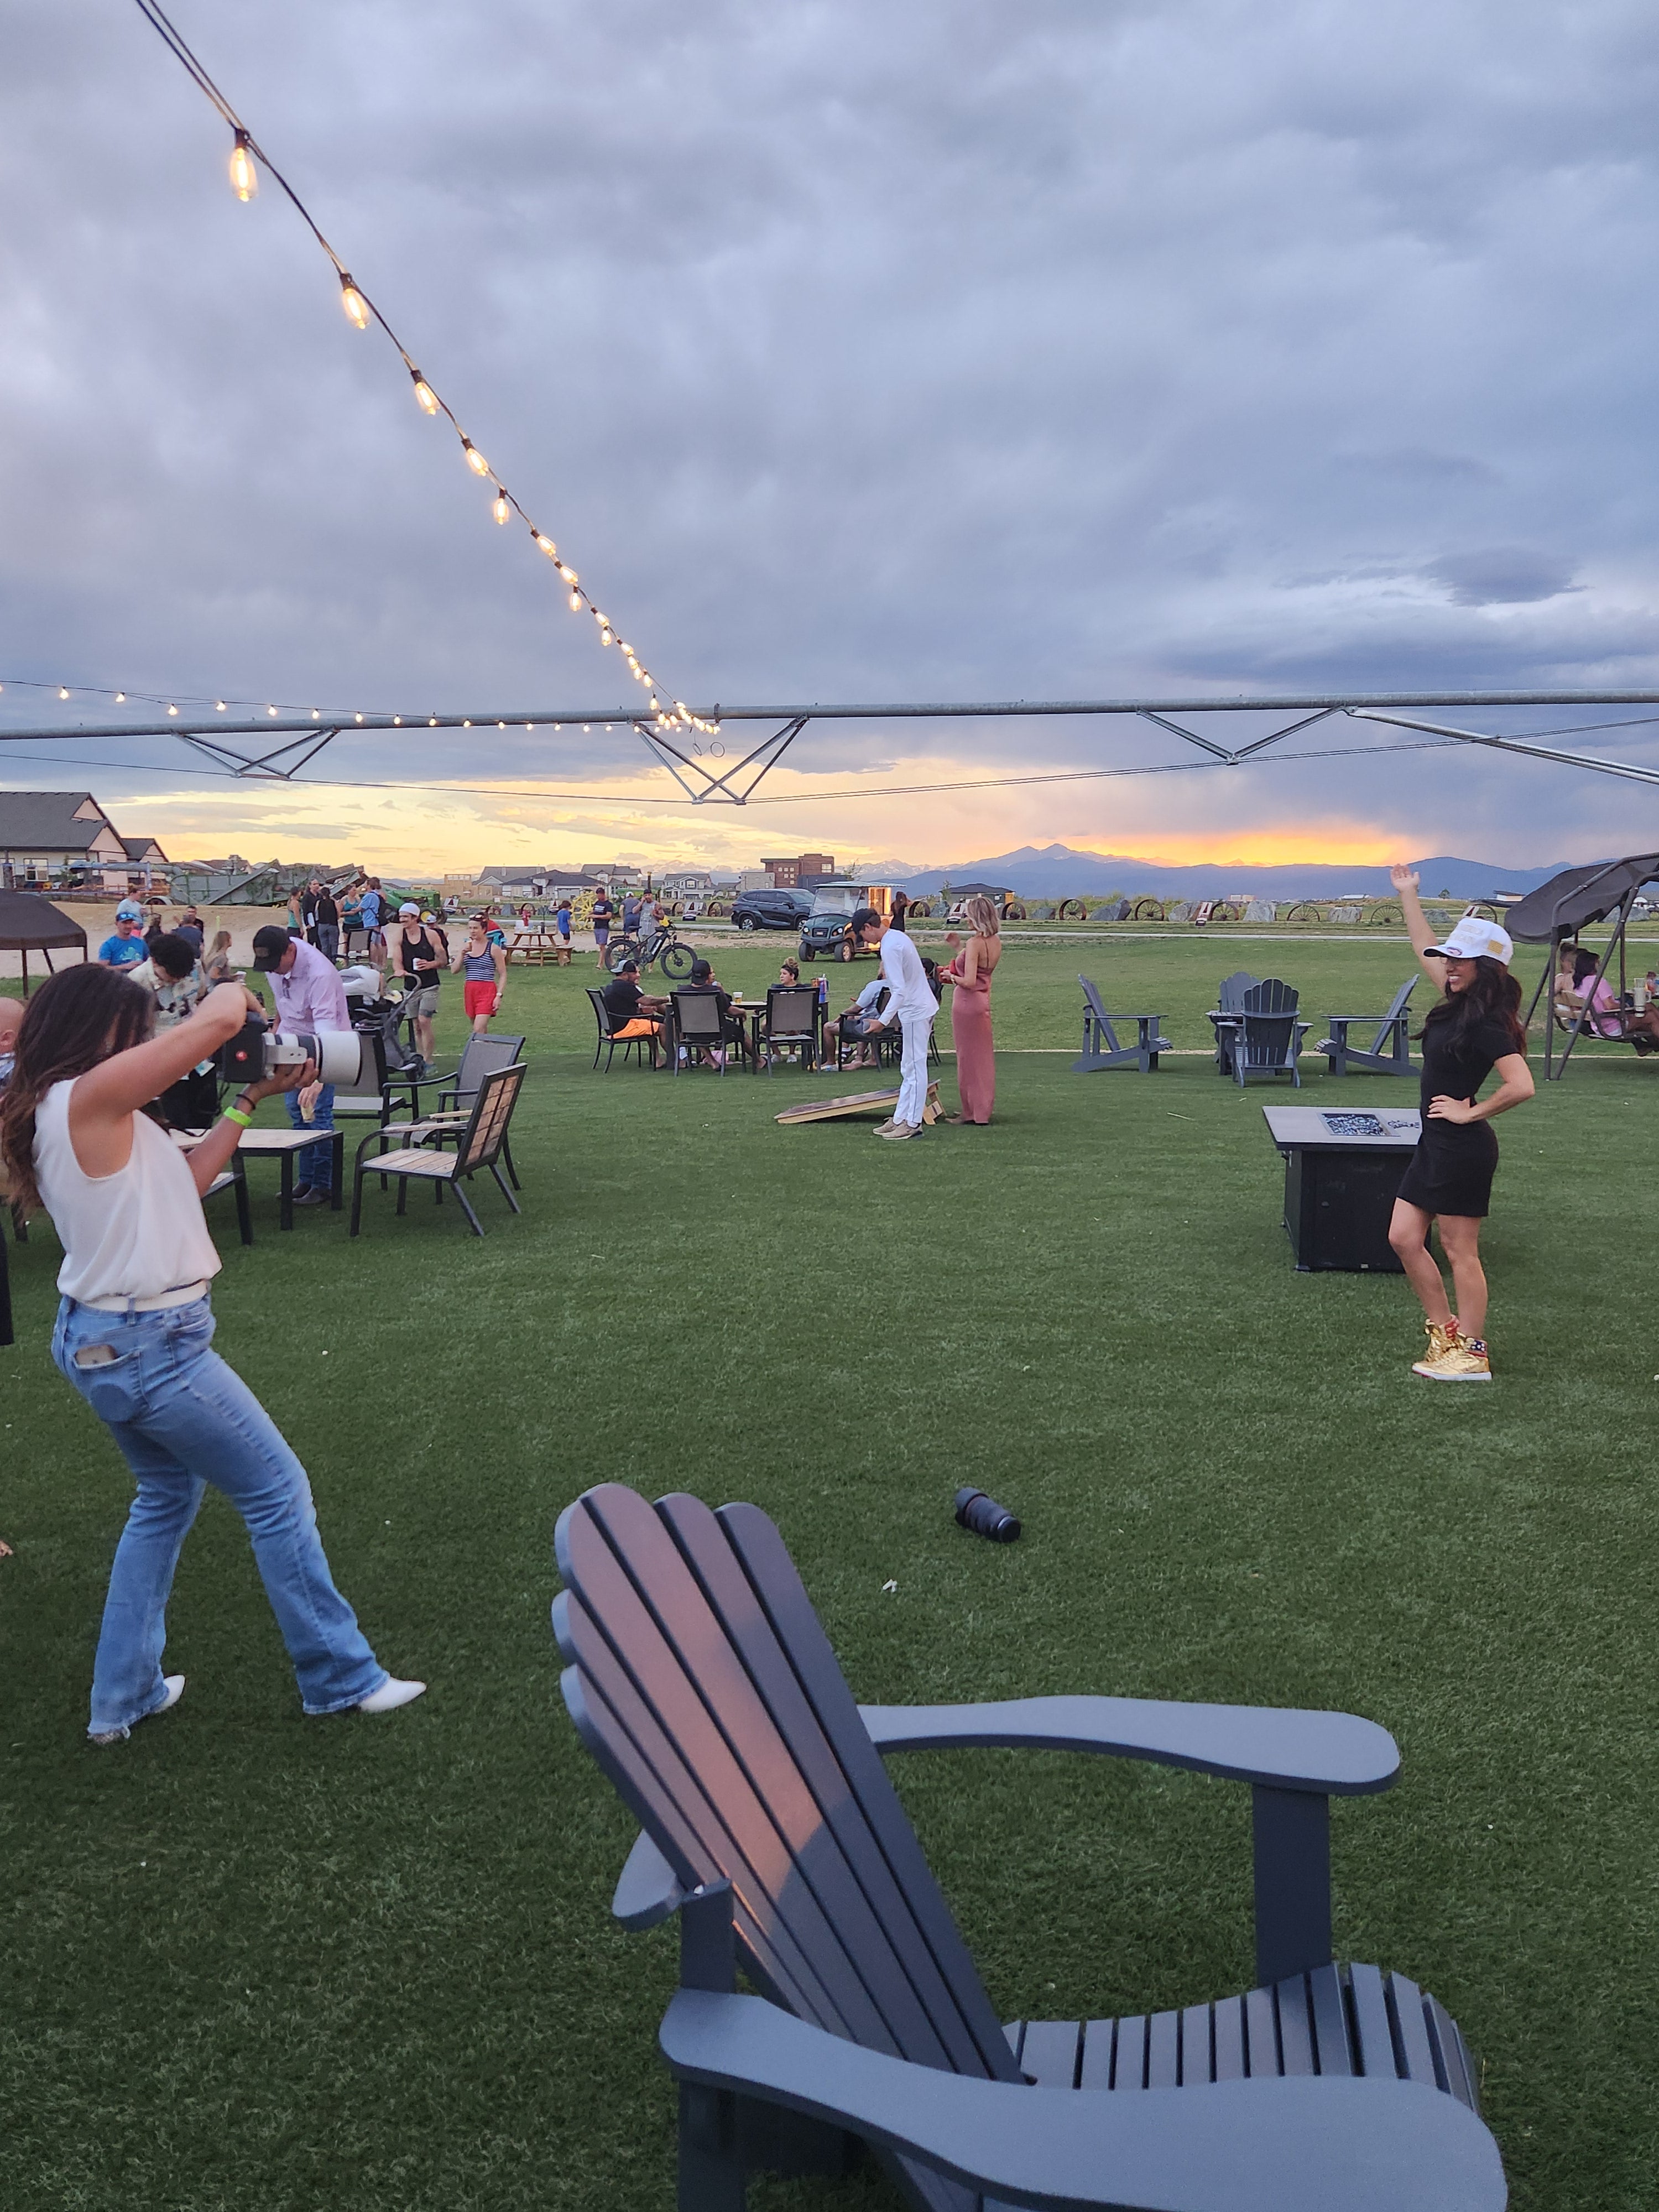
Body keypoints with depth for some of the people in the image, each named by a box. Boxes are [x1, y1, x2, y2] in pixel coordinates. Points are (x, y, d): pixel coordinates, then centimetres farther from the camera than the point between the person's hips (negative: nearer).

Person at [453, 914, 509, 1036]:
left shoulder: (494, 948, -4)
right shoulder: (466, 946, 9)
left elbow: (503, 975, -3)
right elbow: (454, 971, 6)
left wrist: (499, 995, -12)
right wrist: (462, 953, -8)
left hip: (487, 991, -6)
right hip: (469, 990, 6)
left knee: (478, 1031, -16)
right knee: (482, 1031, 14)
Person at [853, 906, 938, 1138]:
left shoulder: (889, 947, -20)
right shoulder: (898, 936, 10)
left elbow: (900, 990, -26)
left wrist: (883, 1021, -26)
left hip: (915, 1011, -11)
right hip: (919, 1008, 11)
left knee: (914, 1068, -3)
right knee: (908, 1069, 13)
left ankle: (913, 1123, 2)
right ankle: (900, 1119, 18)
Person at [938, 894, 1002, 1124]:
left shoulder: (975, 943, -20)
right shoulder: (996, 942, 6)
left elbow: (969, 981, -25)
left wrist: (951, 976, -7)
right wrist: (958, 949, 13)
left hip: (967, 1004, -9)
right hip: (984, 1003, 9)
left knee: (968, 1058, 1)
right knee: (983, 1057, 16)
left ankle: (972, 1113, 7)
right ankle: (983, 1109, 25)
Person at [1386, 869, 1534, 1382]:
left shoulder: (1487, 1023, -19)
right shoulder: (1458, 1003, 7)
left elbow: (1522, 1086, -29)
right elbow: (1424, 949, 23)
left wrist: (1471, 1113, -17)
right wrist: (1407, 895, 27)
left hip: (1463, 1147, -9)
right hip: (1436, 1143, 9)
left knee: (1459, 1250, -1)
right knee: (1404, 1238, 10)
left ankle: (1472, 1354, 9)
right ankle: (1445, 1330, 23)